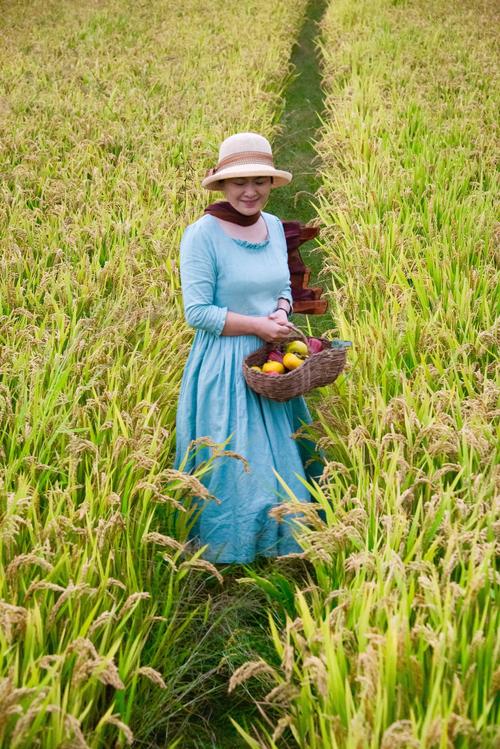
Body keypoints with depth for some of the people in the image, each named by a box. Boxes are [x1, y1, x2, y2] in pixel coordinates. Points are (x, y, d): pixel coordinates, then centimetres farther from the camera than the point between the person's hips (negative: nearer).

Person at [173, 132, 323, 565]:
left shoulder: (274, 226, 5)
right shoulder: (202, 234, -16)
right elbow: (197, 311, -17)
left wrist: (281, 311, -6)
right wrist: (258, 325, -19)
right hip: (224, 366, -6)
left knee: (281, 455, 15)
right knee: (233, 463, 3)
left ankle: (281, 540, 34)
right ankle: (224, 553, 22)